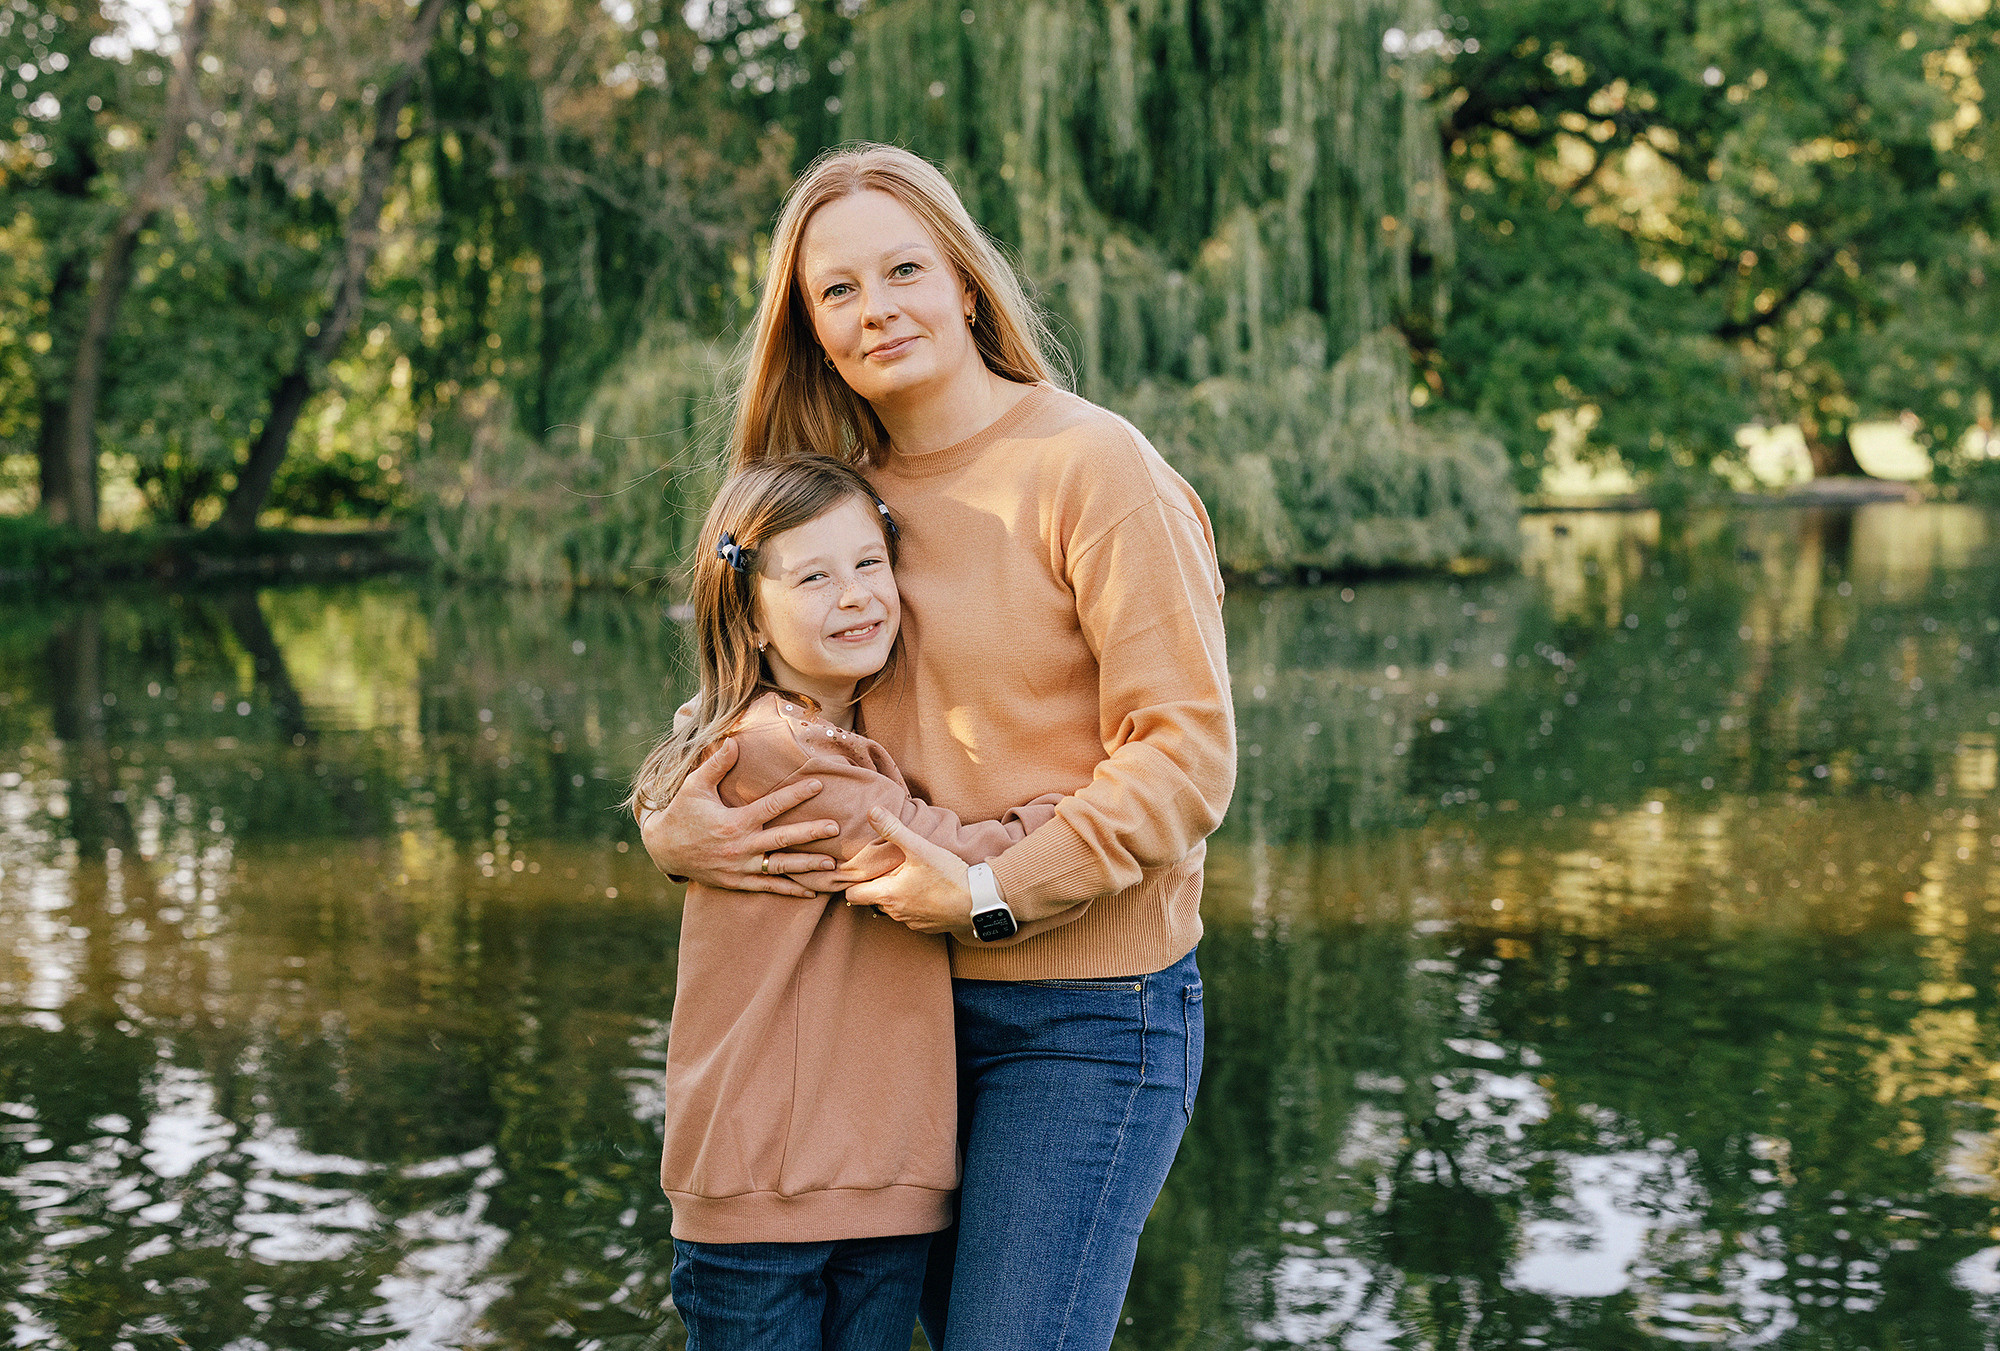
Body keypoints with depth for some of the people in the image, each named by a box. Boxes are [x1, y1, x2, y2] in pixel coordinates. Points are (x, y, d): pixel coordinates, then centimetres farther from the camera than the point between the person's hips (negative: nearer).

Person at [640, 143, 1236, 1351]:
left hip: (1086, 1011, -6)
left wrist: (990, 892, -22)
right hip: (909, 994, 6)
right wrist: (672, 825, -7)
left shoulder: (1092, 465, -11)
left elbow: (1186, 753, -15)